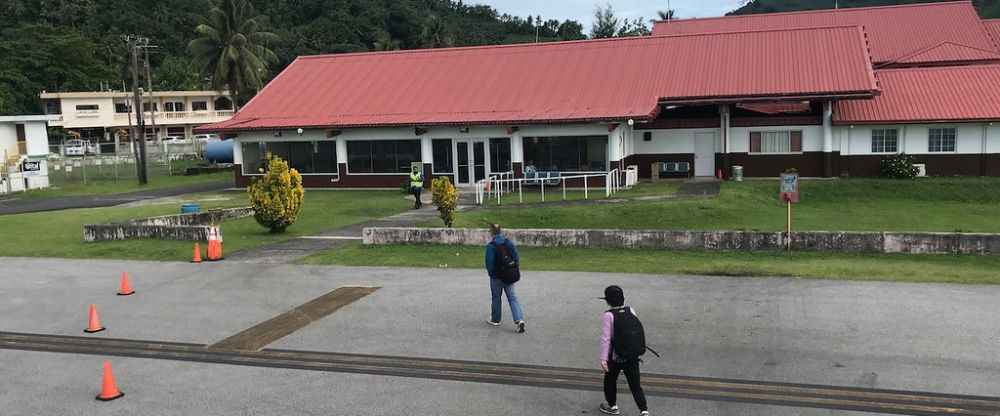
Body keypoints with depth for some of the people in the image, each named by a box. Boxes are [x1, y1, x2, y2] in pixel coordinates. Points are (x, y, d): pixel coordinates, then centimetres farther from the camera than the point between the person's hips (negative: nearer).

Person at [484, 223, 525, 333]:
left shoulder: (490, 246, -17)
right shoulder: (509, 242, -2)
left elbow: (489, 264, -16)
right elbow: (517, 257, 0)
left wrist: (490, 273, 4)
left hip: (496, 277, -3)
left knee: (496, 298, 14)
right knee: (512, 297, 4)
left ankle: (495, 320, 28)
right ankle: (519, 319, -11)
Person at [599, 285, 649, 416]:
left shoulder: (608, 315, -16)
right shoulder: (631, 311, -1)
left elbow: (606, 339, -18)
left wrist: (604, 359, -18)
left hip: (615, 356, -4)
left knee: (610, 380, 21)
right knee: (635, 385, 9)